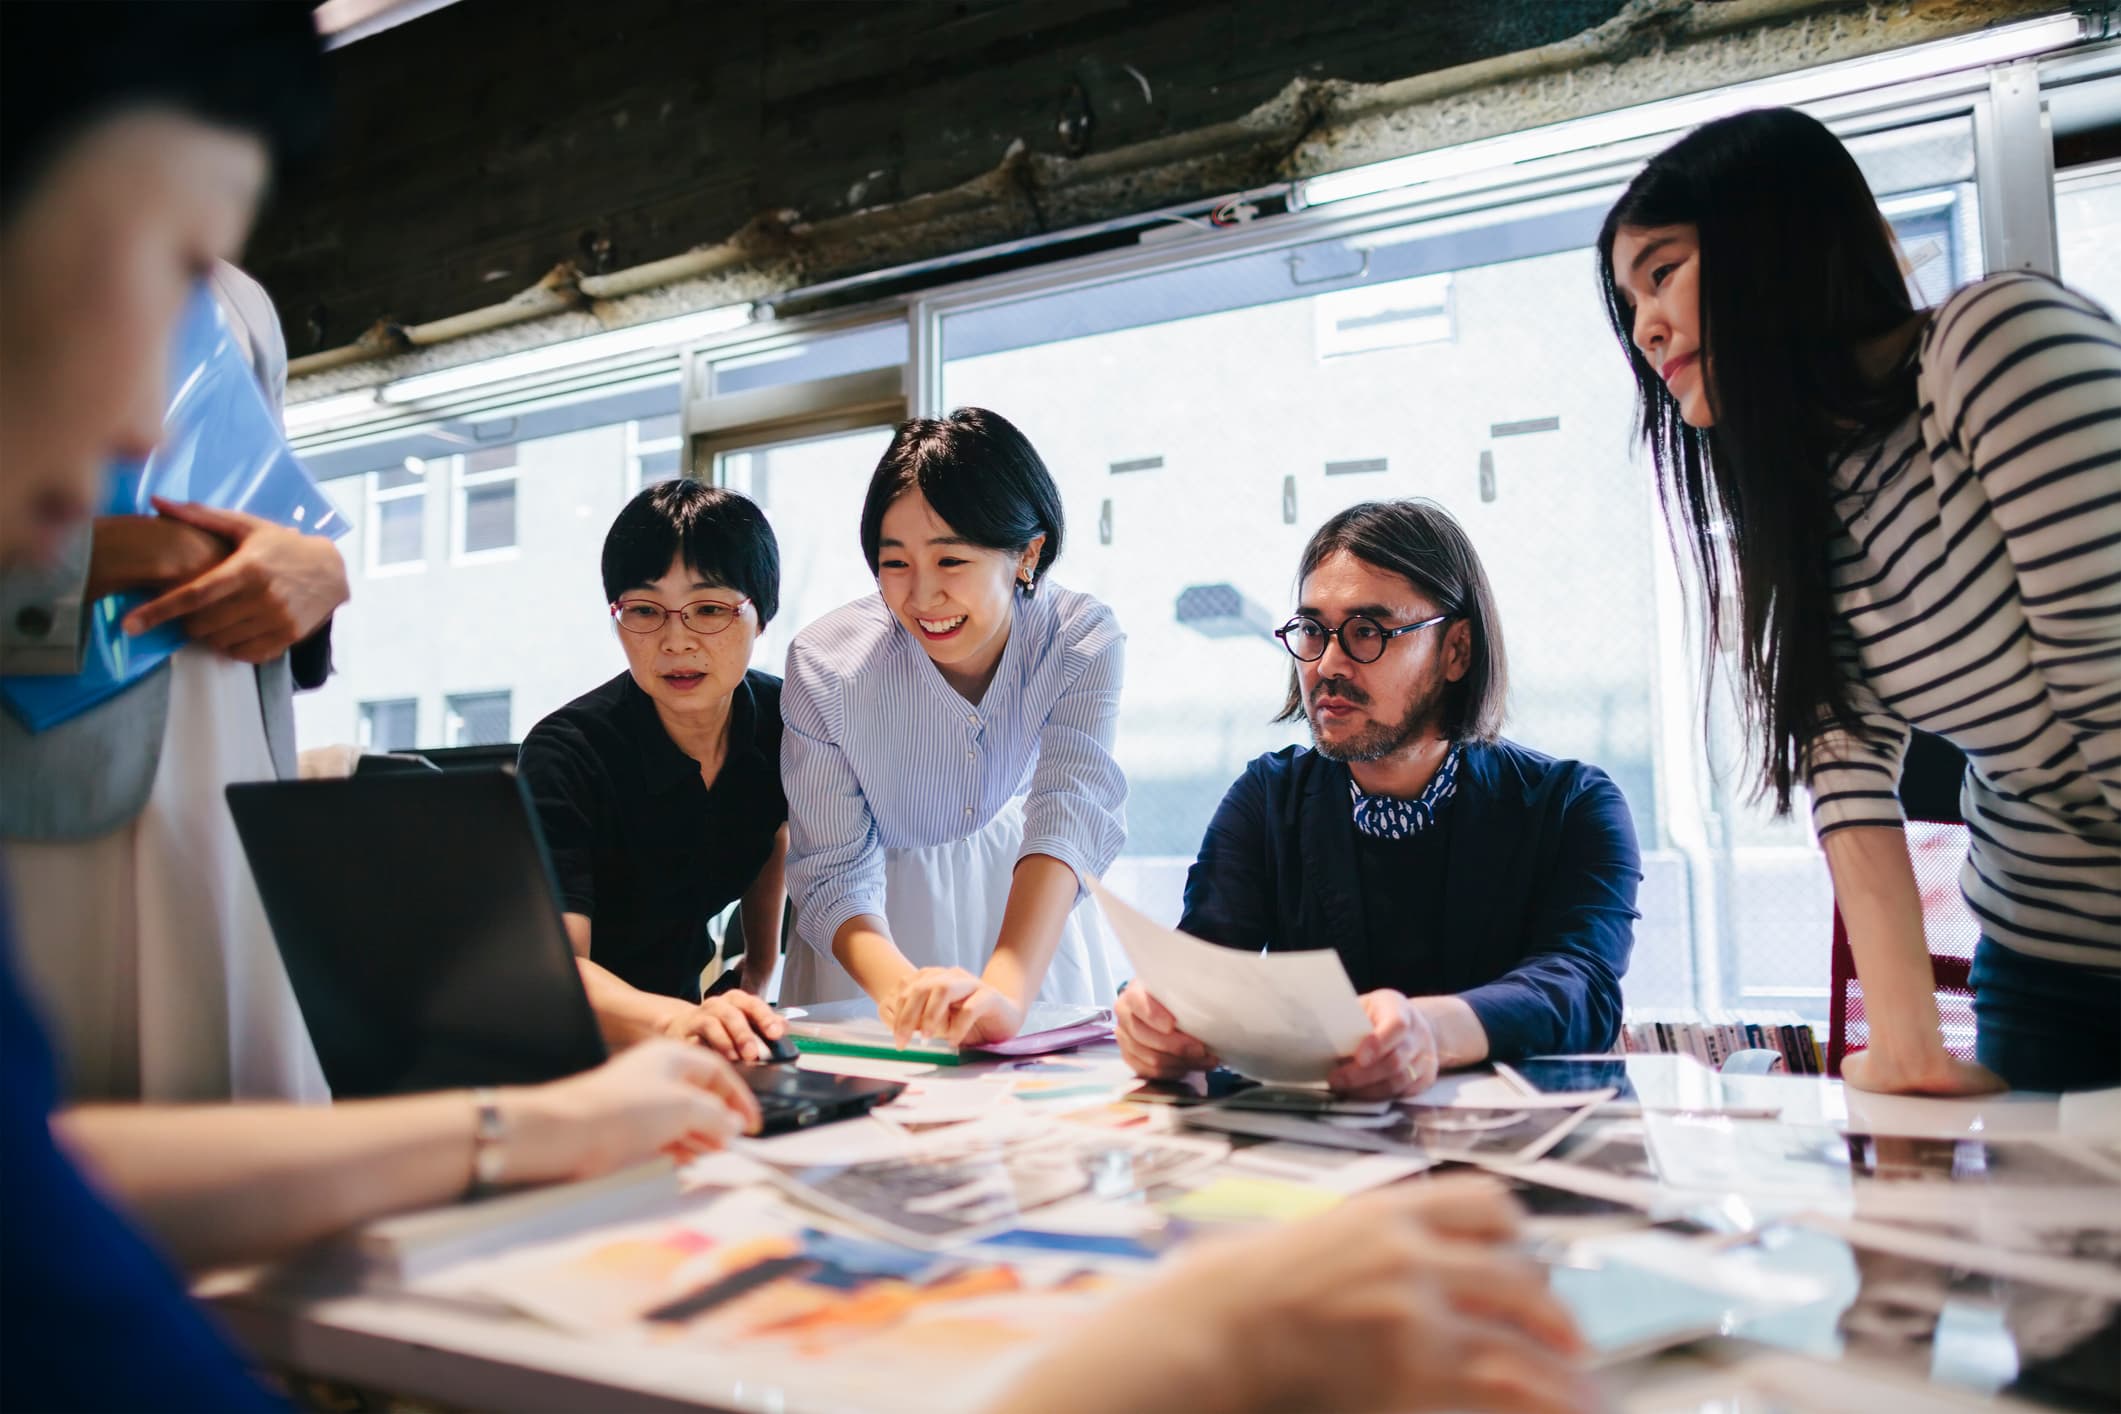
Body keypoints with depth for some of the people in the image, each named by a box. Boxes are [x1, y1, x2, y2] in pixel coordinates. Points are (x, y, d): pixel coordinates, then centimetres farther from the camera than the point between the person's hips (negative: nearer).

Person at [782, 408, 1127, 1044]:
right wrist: (902, 987, -41)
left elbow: (1071, 815, -34)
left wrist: (1005, 991, -50)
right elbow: (833, 874, -20)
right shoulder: (826, 663, -22)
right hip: (879, 929, 0)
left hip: (1028, 900, 0)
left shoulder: (1082, 641, -22)